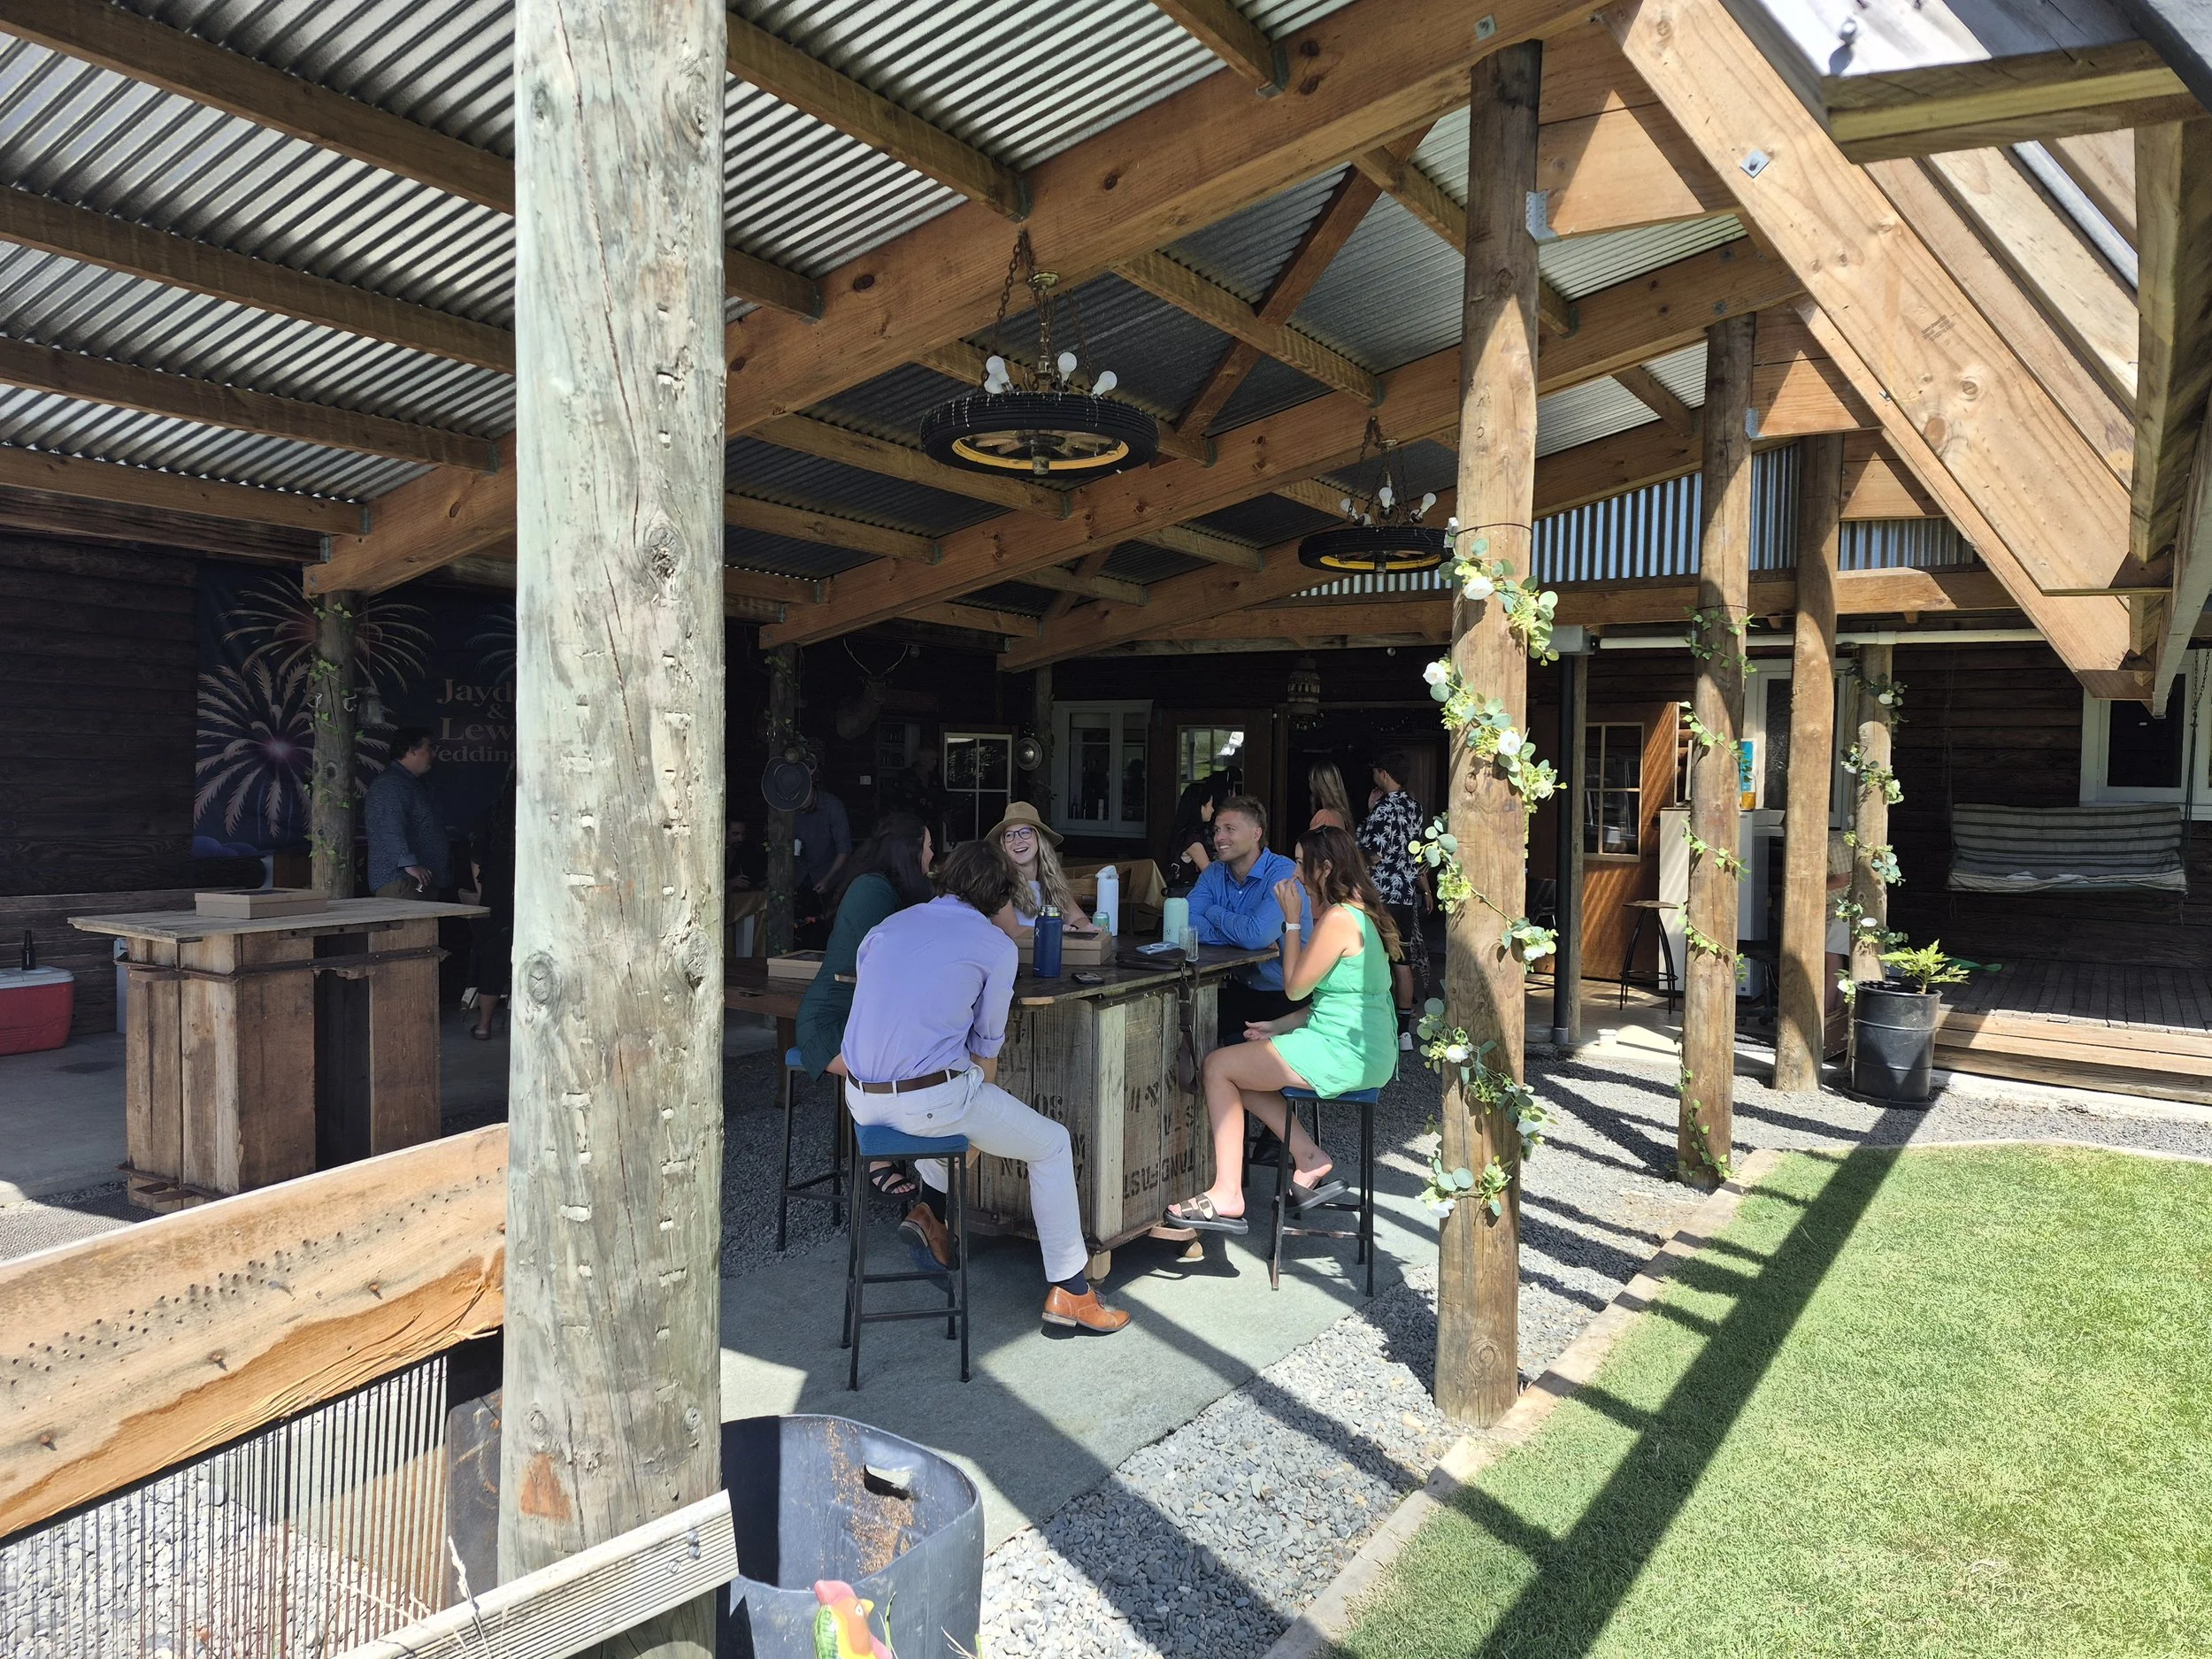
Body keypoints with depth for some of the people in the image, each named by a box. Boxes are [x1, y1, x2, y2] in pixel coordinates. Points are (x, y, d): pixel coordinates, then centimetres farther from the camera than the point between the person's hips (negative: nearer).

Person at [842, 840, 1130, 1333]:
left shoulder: (888, 926, 13)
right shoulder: (997, 946, -2)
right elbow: (986, 1045, 4)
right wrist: (984, 1096, 24)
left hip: (860, 1097, 7)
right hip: (927, 1100, -6)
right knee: (1053, 1144, 12)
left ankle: (930, 1209, 26)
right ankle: (1068, 1291, 14)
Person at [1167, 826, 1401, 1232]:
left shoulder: (1339, 919, -18)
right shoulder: (1359, 912, 14)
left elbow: (1296, 986, -12)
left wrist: (1292, 921, -6)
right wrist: (1280, 1026, 12)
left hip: (1345, 1054, -10)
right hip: (1368, 1051, 10)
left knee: (1218, 1066, -6)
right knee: (1239, 1070, 16)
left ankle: (1227, 1195, -6)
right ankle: (1310, 1159, 11)